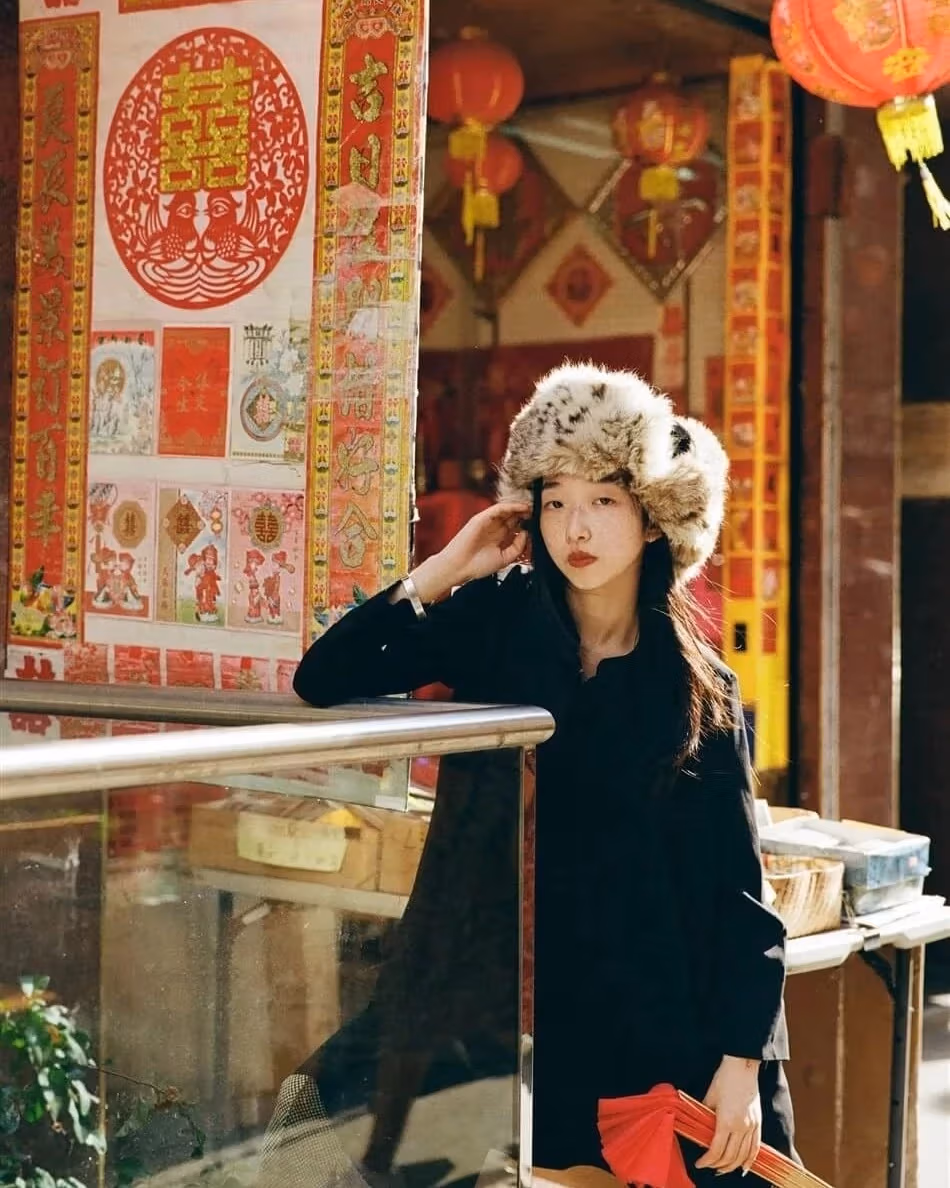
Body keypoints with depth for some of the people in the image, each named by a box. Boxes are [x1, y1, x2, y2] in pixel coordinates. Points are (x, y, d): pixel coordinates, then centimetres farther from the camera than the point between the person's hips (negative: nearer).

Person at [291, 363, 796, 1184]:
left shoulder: (703, 691, -2)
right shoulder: (495, 623, 1)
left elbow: (738, 891, -3)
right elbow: (324, 681, -6)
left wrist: (742, 1061, -10)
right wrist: (447, 570, -9)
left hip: (665, 1022, 0)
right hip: (524, 1012, 1)